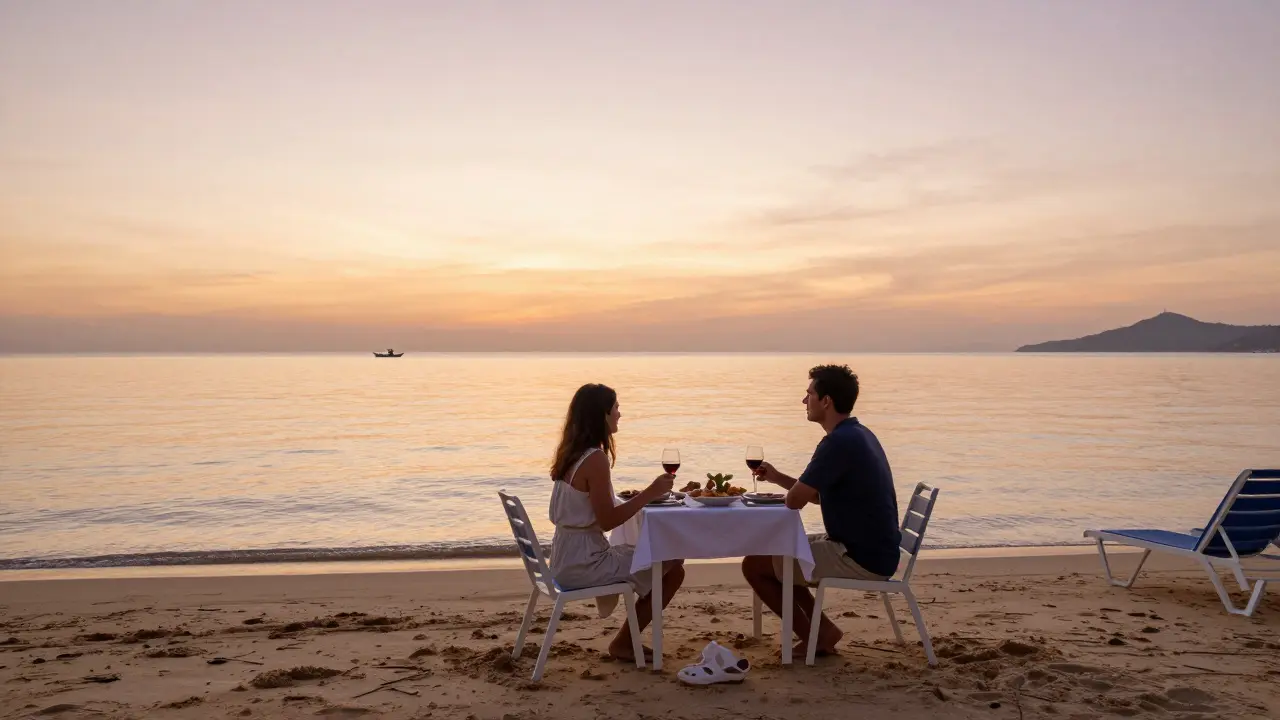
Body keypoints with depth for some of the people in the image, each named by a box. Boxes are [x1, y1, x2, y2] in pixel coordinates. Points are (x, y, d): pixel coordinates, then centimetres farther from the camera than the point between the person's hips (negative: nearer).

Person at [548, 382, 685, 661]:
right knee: (672, 569, -2)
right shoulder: (595, 459, -21)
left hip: (568, 560, 9)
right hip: (584, 565, -9)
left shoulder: (571, 454, 7)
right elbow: (607, 521, -22)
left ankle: (627, 640, 24)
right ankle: (623, 643, 10)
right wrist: (649, 493, -17)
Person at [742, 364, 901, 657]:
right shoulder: (858, 434, 11)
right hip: (872, 550, 10)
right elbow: (819, 495, 20)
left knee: (754, 565, -5)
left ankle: (815, 636, 5)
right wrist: (777, 477, 11)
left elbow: (794, 500, -21)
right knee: (773, 553, 20)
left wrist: (794, 486, 2)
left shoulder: (839, 442, -22)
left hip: (861, 558, -10)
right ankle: (821, 629, 16)